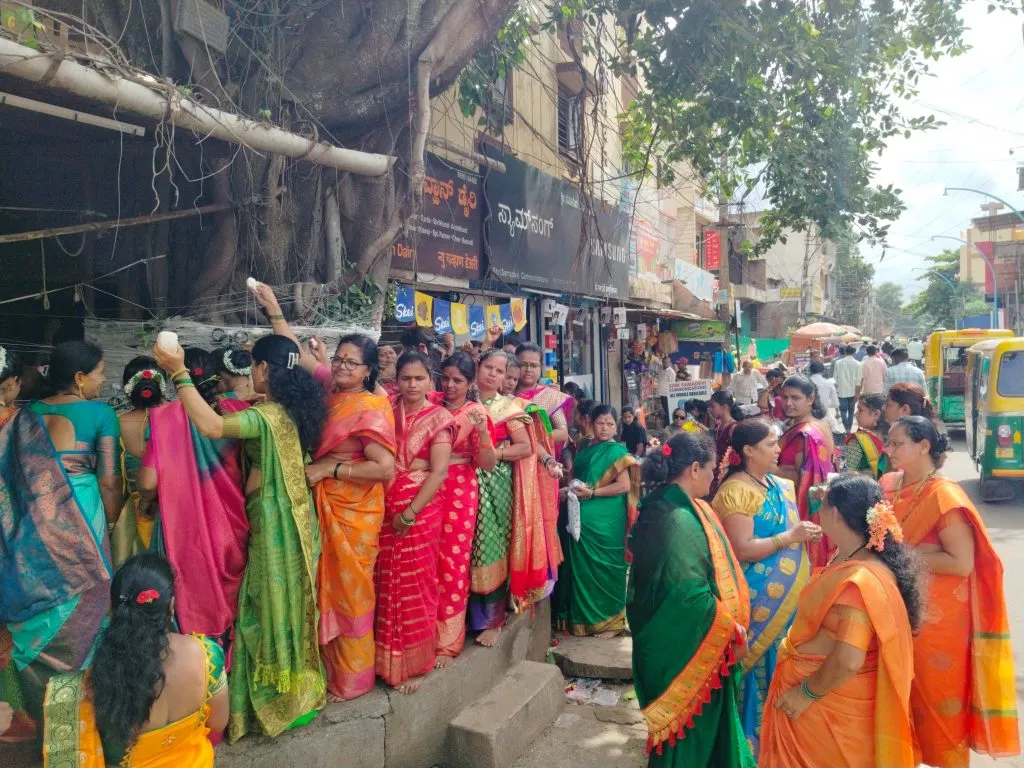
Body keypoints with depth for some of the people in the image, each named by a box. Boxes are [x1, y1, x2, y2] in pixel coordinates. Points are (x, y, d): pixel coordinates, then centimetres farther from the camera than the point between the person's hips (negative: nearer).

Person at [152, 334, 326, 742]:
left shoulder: (268, 415, -21)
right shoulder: (291, 409, 5)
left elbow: (212, 426, -35)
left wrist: (179, 373, -31)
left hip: (273, 519, -9)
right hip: (290, 516, 9)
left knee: (272, 604, 6)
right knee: (287, 601, 18)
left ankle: (283, 697, 21)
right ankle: (299, 689, 32)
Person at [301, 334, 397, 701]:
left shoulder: (370, 408, -14)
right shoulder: (330, 400, 7)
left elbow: (385, 467, -22)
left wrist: (330, 469, -19)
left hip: (354, 512, -7)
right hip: (324, 508, 7)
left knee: (349, 591, 7)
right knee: (327, 588, 16)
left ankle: (352, 679, 25)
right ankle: (332, 667, 34)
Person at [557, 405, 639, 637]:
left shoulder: (617, 451, -7)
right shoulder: (586, 449, 12)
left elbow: (624, 486, -14)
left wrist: (592, 492, -17)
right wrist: (572, 490, 3)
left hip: (606, 520, -6)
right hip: (583, 519, 6)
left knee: (604, 567, 0)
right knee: (583, 566, 11)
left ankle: (610, 620, 14)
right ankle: (586, 616, 24)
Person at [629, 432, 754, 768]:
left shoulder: (662, 506, 2)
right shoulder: (679, 520, -28)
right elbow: (692, 595, -33)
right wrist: (733, 630, -17)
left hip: (670, 636, 9)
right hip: (689, 644, -9)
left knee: (684, 722, 26)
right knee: (693, 728, 12)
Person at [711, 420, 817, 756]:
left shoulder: (780, 485, 8)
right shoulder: (736, 490, -18)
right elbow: (742, 550, -22)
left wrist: (806, 533, 4)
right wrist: (790, 537, -19)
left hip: (788, 594, 8)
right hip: (758, 597, -8)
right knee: (761, 664, 4)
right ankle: (752, 735, 22)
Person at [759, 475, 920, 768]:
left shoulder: (858, 580, -30)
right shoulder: (851, 559, 0)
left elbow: (848, 662, -34)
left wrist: (806, 693, -21)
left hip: (830, 705, -8)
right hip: (829, 694, 8)